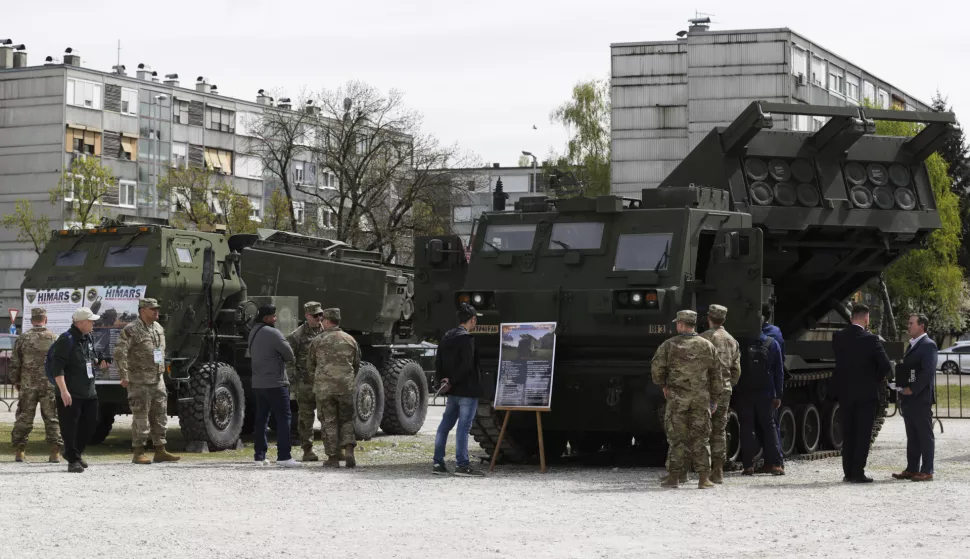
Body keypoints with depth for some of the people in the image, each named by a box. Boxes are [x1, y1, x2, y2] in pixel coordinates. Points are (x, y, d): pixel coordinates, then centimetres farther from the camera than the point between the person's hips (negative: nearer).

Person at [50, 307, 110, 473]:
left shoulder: (89, 339, 11)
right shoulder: (66, 340, -15)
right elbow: (57, 366, -21)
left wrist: (99, 361, 5)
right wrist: (63, 390, -26)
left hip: (89, 392, 9)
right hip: (70, 394, -9)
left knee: (90, 423, 14)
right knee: (70, 427, -3)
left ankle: (76, 452, 32)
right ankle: (73, 460, 4)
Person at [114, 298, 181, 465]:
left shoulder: (158, 328, 13)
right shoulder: (131, 330, -12)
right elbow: (119, 352, -17)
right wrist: (124, 376, -19)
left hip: (157, 380, 8)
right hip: (139, 382, -8)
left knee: (160, 416, 9)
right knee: (140, 417, -4)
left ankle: (160, 451, 16)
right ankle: (138, 453, 2)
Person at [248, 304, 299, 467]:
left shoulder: (253, 333, 12)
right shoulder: (272, 333, -15)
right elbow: (289, 354, -13)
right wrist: (280, 357, 8)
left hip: (258, 384, 8)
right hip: (275, 383, -8)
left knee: (261, 419, 13)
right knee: (283, 419, -6)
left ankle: (259, 456, 15)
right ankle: (283, 456, -10)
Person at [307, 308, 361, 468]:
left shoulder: (317, 341, -1)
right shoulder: (350, 340, 6)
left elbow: (310, 365, 9)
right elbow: (356, 366, 13)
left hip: (323, 387, -2)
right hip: (346, 387, 2)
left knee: (328, 422, 5)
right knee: (346, 420, 12)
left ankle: (333, 458, 4)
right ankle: (349, 451, -6)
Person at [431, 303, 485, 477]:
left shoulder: (446, 337, 12)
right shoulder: (467, 338, -14)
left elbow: (438, 363, 14)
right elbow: (466, 366, -21)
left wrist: (445, 380, 6)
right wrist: (451, 383, -13)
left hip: (453, 391, 8)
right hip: (467, 391, -8)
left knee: (445, 425, 12)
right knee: (464, 427, -6)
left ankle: (437, 463, 14)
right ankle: (462, 465, -6)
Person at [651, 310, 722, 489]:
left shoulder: (669, 345, -2)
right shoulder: (707, 346, 6)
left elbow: (656, 368, -5)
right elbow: (716, 375, 8)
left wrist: (663, 385, 11)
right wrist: (715, 398, 14)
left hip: (677, 397, -2)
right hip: (701, 398, 2)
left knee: (676, 437, 4)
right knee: (700, 438, 5)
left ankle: (674, 476, 5)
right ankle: (704, 478, 1)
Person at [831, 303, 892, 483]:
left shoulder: (838, 337, -1)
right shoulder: (871, 339, -14)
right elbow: (886, 366, -16)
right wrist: (877, 379, 1)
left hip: (844, 392, 4)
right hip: (866, 393, -4)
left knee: (848, 434, 12)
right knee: (863, 434, 1)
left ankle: (848, 472, 14)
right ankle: (858, 473, -2)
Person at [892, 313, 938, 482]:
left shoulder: (928, 345, -9)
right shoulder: (912, 345, 19)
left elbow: (928, 371, -18)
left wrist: (913, 389, -18)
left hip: (920, 398, -9)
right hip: (908, 399, 9)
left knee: (925, 435, -4)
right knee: (912, 436, 11)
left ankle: (927, 471, -2)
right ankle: (912, 469, 16)